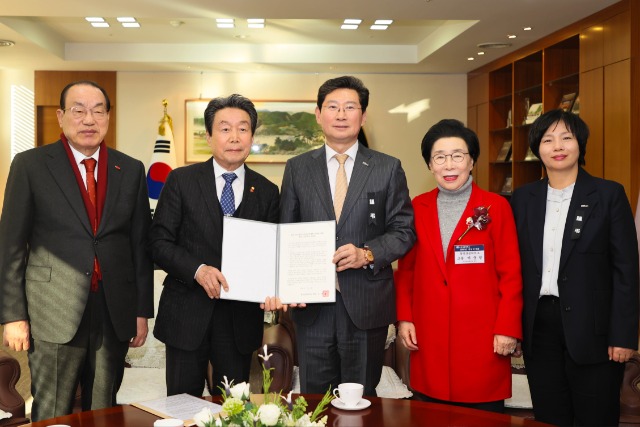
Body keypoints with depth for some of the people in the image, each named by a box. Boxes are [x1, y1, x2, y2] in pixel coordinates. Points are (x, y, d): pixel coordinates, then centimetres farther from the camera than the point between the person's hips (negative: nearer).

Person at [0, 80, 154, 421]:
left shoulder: (131, 170, 6)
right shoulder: (30, 165, -1)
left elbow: (140, 244, 7)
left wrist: (143, 311, 6)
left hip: (115, 314, 3)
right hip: (55, 313, -2)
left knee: (104, 414, 14)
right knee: (52, 416, 8)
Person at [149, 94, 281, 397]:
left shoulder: (267, 192, 4)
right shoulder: (181, 180, -2)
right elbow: (159, 242, -5)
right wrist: (198, 270, -21)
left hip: (241, 319, 2)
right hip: (186, 314, -1)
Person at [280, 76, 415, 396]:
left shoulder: (388, 168, 3)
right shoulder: (297, 168, 8)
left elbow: (403, 230, 3)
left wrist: (367, 254, -15)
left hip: (367, 303, -1)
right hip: (312, 305, 1)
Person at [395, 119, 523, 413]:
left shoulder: (496, 207, -3)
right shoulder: (418, 208, 6)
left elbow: (511, 274, -2)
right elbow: (406, 270, 11)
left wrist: (507, 329, -7)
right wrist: (404, 318, 4)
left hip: (482, 339, -2)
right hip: (428, 338, 3)